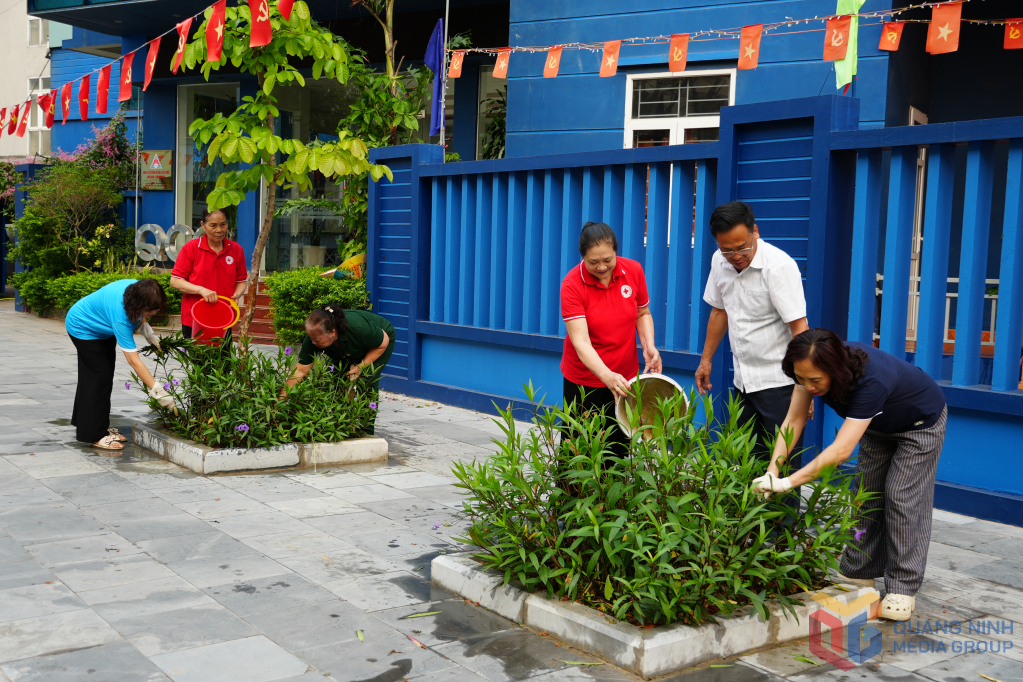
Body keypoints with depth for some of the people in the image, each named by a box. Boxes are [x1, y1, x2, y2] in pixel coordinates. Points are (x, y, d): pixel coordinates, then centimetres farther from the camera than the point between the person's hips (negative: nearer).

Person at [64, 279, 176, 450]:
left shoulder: (138, 288, -24)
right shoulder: (120, 318, -43)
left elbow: (138, 319, 1)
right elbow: (133, 360, -44)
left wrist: (150, 334, -18)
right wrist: (157, 390, -46)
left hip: (102, 328, 9)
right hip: (82, 328, -9)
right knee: (99, 377, -12)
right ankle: (95, 435, -6)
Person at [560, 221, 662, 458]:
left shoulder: (634, 270, -7)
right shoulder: (572, 285, -18)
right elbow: (581, 342, -26)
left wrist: (648, 346, -10)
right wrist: (607, 376, -40)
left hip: (625, 377, 3)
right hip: (584, 378, -3)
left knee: (618, 449, 7)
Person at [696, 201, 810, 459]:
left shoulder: (779, 266, -17)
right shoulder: (719, 261, 3)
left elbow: (799, 328, -19)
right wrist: (706, 359, 22)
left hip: (778, 382, -6)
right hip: (744, 380, 7)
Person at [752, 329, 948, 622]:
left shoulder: (871, 380, -46)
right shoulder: (812, 369, -27)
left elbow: (841, 449, -49)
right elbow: (793, 421, -25)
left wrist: (788, 483, -52)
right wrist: (772, 471, -36)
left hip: (921, 424, -6)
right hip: (879, 424, 7)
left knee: (902, 498, -10)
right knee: (867, 494, 6)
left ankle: (902, 590, -4)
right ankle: (859, 575, 15)